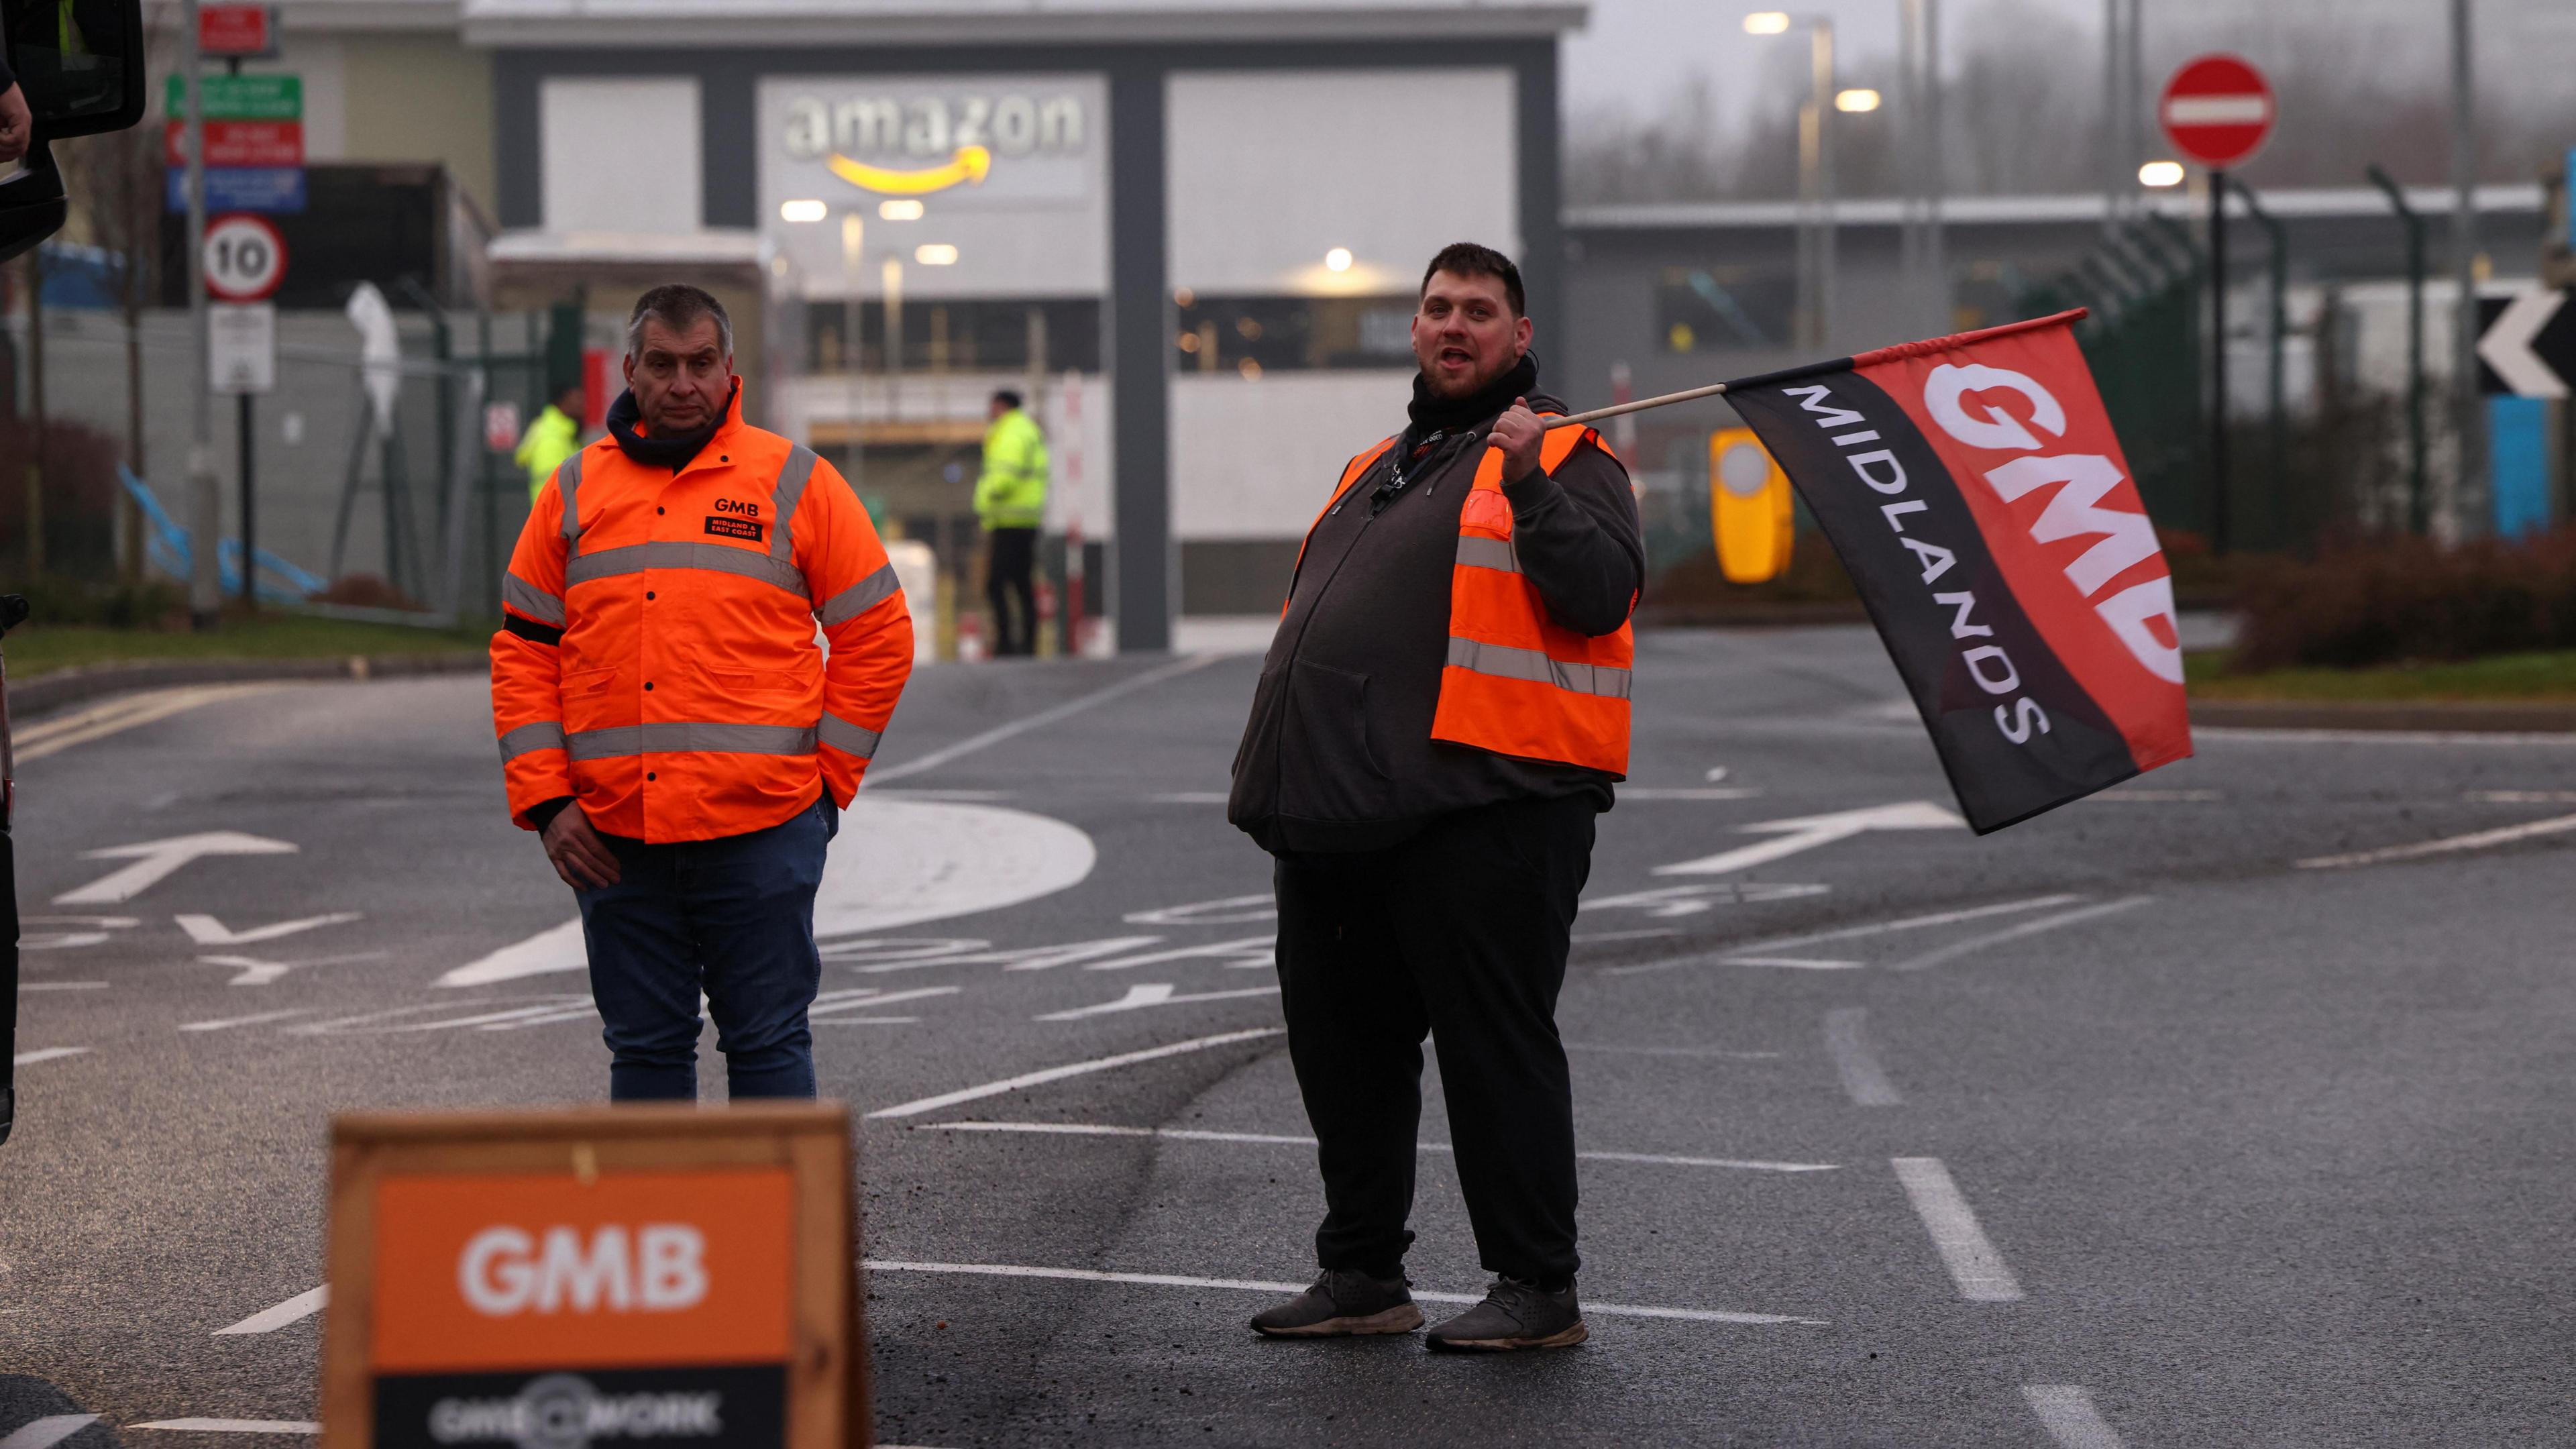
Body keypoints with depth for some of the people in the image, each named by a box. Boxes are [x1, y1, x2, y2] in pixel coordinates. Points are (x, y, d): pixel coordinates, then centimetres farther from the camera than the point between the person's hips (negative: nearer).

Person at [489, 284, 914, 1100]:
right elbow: (523, 652, 11)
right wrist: (545, 800, 2)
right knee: (644, 1046, 8)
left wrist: (826, 779, 1)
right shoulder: (576, 492, 10)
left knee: (767, 1043, 1)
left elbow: (877, 636, 5)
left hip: (758, 831, -3)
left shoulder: (796, 484, 2)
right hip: (614, 840, 3)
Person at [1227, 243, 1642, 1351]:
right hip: (1342, 818, 8)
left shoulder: (1562, 457, 0)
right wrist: (1278, 777, 21)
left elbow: (1598, 594, -15)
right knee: (1343, 1045, 13)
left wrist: (1530, 487, -25)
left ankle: (1537, 1289, 1)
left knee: (1496, 1044, -6)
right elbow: (1317, 625, 28)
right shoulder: (1376, 471, 24)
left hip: (1481, 812, -8)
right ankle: (1361, 1274, 24)